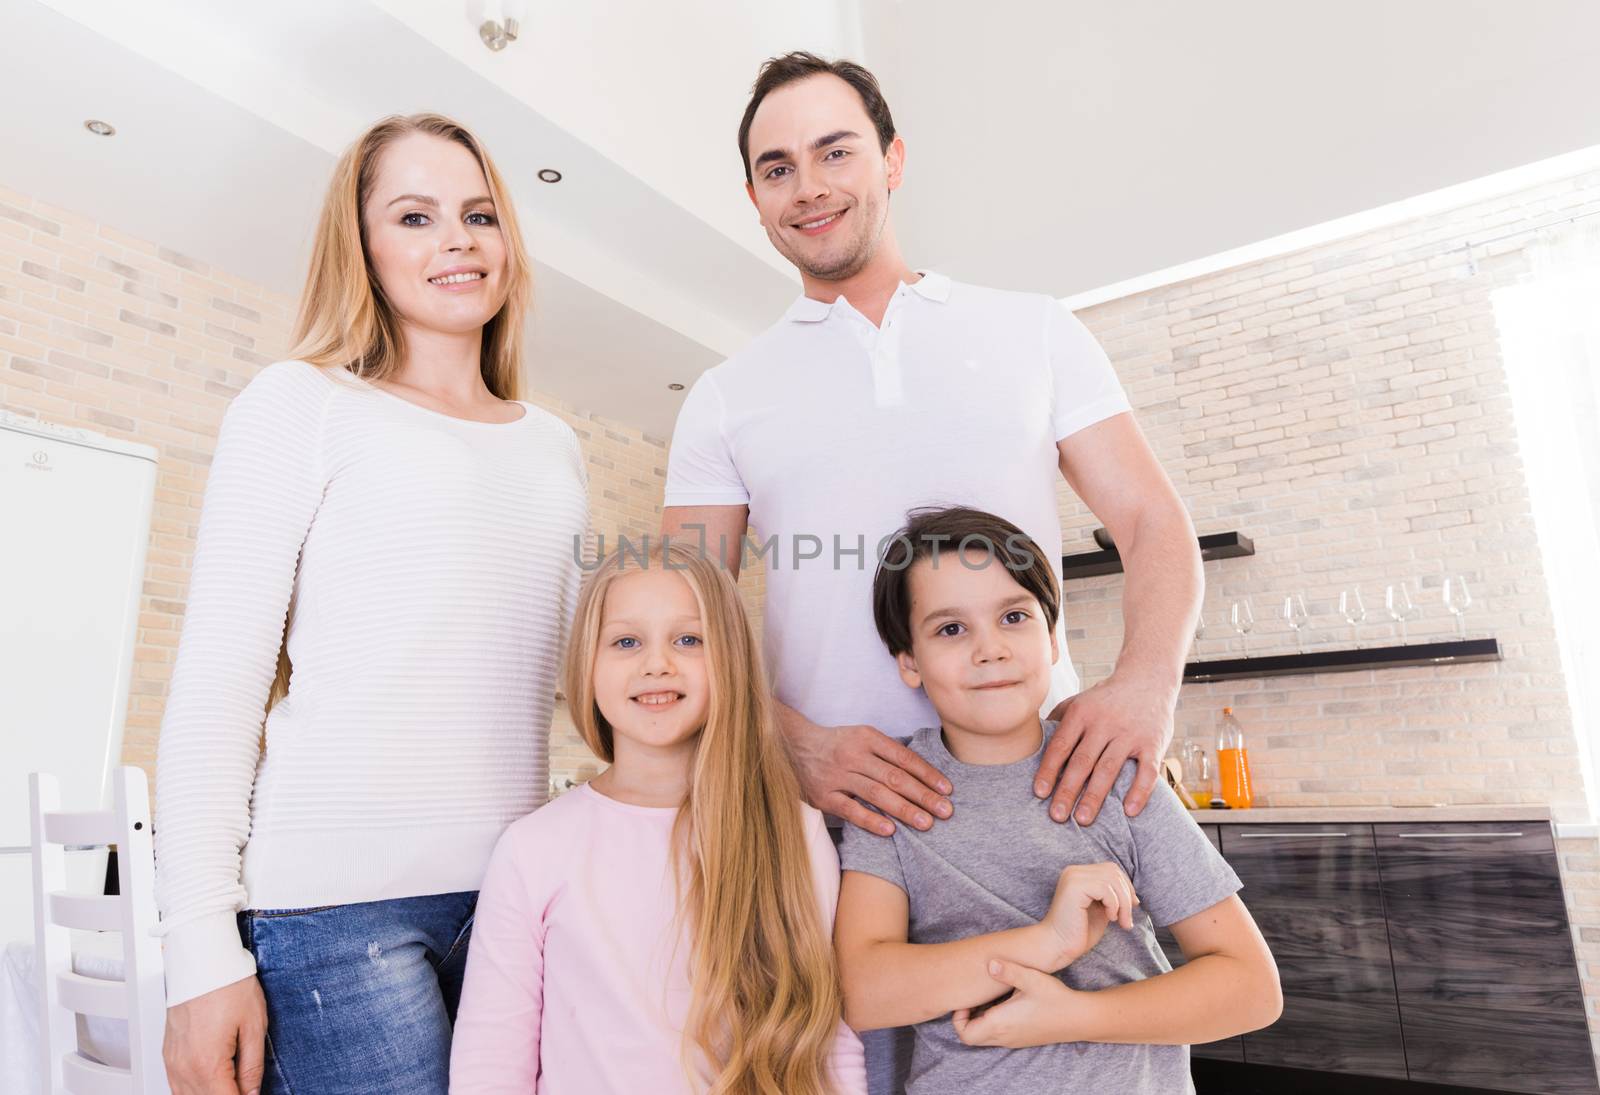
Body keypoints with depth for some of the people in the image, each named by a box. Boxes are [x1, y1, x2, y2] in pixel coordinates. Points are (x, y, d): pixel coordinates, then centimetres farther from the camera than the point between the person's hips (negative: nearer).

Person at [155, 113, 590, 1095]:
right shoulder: (301, 404, 1)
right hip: (337, 899, -4)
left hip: (518, 892, 5)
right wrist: (203, 953, -8)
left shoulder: (555, 446, 14)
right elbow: (214, 683, -4)